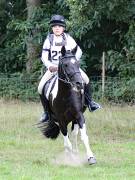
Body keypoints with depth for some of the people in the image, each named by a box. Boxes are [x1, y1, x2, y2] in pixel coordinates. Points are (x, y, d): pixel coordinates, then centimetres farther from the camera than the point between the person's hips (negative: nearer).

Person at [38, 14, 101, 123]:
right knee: (41, 88, -16)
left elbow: (78, 51, 2)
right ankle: (46, 112, 1)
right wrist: (49, 66, -23)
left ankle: (89, 102, -4)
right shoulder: (49, 40, -1)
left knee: (85, 79, -24)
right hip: (53, 67, 1)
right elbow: (44, 56, -4)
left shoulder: (68, 39, 0)